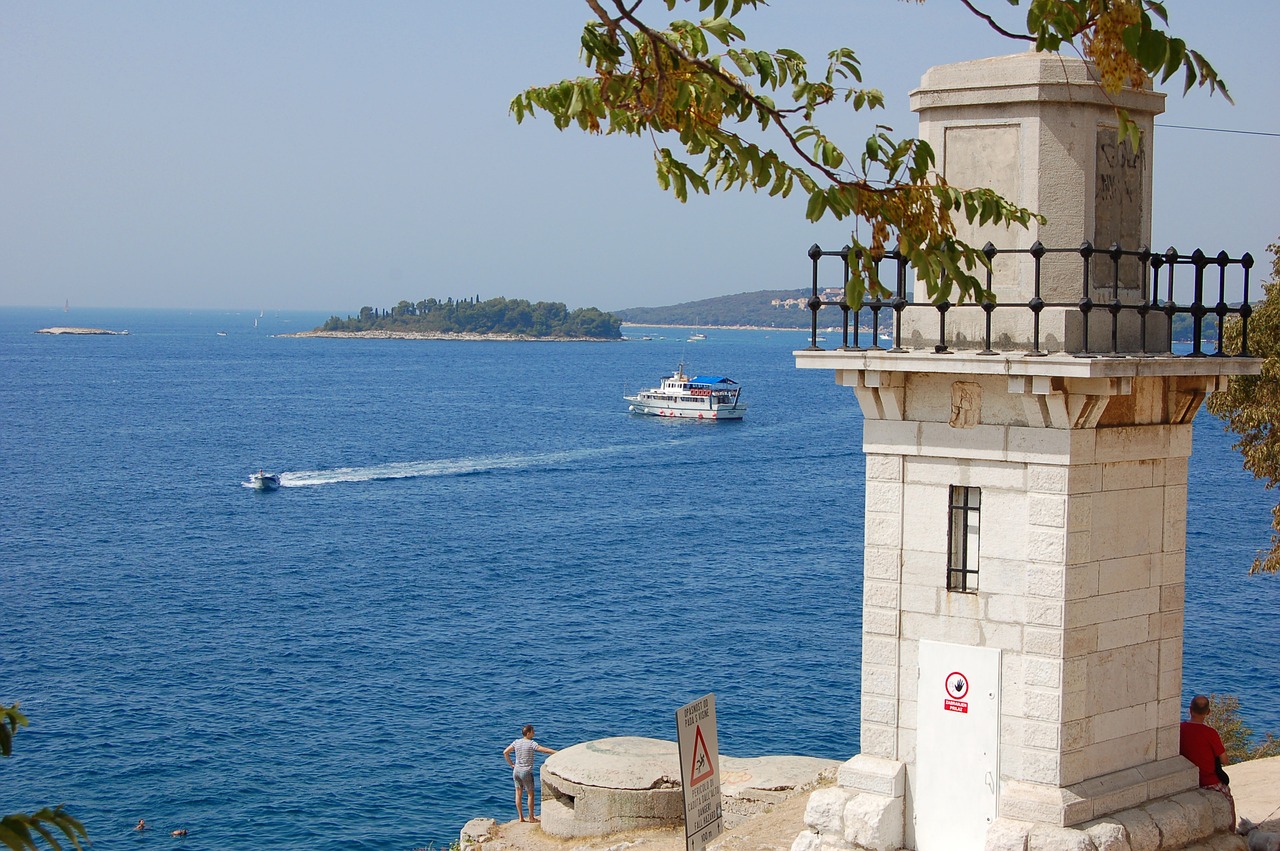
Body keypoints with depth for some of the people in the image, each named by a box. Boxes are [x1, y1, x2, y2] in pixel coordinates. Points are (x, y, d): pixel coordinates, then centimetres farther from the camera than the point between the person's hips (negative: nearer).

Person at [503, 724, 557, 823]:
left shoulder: (516, 742, 2)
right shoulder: (531, 743, -15)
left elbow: (505, 752, 5)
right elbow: (545, 750, -22)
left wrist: (511, 764, 11)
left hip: (516, 771, 5)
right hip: (526, 772, -5)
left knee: (518, 794, 10)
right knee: (530, 794, 8)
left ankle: (521, 817, 13)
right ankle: (531, 817, 13)